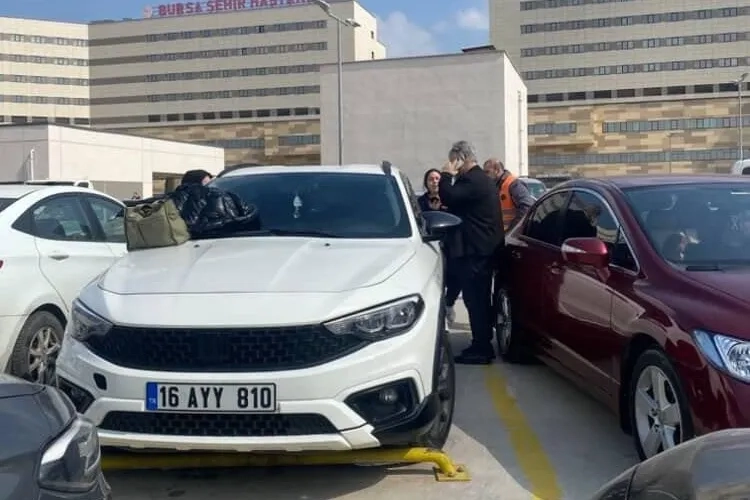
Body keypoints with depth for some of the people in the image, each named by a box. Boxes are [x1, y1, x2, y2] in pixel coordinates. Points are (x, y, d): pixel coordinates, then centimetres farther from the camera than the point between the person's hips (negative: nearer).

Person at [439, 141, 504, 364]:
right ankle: (483, 345, 23)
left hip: (476, 250, -11)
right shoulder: (482, 179, 20)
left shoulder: (472, 180, -16)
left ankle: (480, 349, -7)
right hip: (486, 248, 11)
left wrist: (447, 175, -10)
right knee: (480, 299, 16)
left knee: (475, 299, -9)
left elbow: (448, 197, -23)